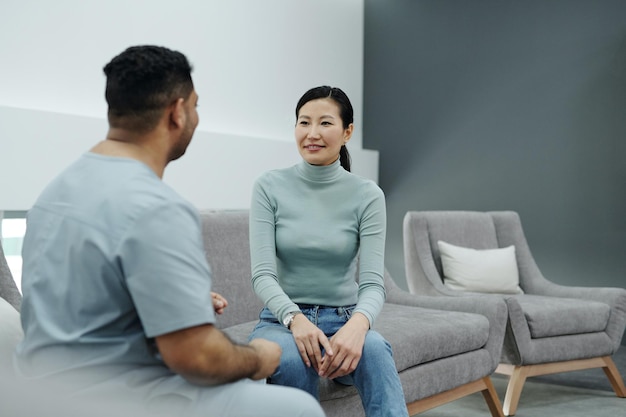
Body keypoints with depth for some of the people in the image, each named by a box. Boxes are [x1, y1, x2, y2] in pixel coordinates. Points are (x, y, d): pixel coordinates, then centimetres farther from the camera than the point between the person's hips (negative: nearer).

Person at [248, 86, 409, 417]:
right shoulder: (270, 186, -4)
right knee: (292, 357, -36)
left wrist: (357, 324, -34)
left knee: (373, 347, -35)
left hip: (343, 321, 0)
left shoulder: (367, 195, -4)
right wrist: (294, 318, -32)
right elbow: (262, 274, -11)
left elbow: (372, 284, -11)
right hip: (282, 319, 0)